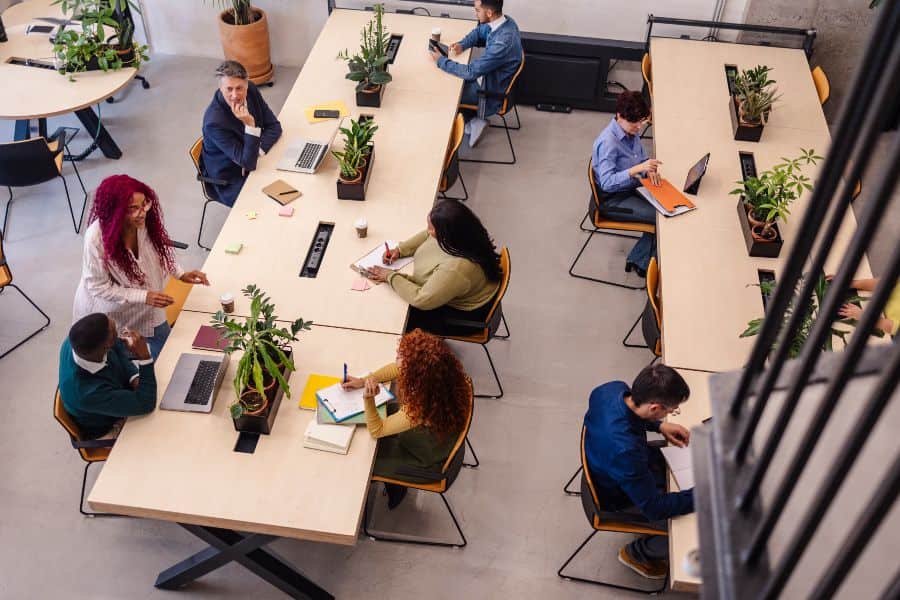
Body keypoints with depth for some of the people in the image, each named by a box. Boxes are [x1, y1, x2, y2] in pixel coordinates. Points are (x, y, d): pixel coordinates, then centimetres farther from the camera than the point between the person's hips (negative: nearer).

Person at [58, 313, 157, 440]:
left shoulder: (78, 342, -27)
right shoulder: (91, 393, -44)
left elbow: (118, 347, -6)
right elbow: (146, 404, -35)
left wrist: (134, 377, -20)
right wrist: (144, 357, -43)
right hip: (106, 429, -6)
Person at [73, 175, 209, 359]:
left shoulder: (147, 220, -21)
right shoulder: (96, 238, -33)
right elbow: (98, 287, -23)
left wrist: (181, 274, -9)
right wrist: (144, 296, -29)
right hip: (111, 317, -4)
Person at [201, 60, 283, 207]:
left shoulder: (251, 90, -12)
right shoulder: (214, 121, -30)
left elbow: (274, 126, -3)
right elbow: (248, 163, -28)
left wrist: (257, 152, -19)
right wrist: (250, 125, -39)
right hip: (231, 182, -6)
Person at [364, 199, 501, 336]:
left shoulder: (457, 268, -43)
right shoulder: (459, 233, -18)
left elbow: (421, 300, -33)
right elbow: (427, 235, 5)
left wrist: (391, 277, -22)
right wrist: (400, 250, -6)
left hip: (463, 315, -8)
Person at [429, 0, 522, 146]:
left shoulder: (502, 43, -37)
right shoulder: (503, 21, -11)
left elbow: (470, 72, -31)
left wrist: (441, 61, -20)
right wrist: (462, 44, -7)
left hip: (491, 90, -8)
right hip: (492, 76, 8)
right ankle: (473, 120, 21)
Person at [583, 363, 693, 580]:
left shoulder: (613, 389, -24)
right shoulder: (625, 450, -45)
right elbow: (654, 507, -29)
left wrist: (659, 426, -7)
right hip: (621, 499, -7)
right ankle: (637, 553, 23)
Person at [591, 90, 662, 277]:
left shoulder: (632, 132, 0)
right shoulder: (607, 142, -26)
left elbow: (642, 157, 14)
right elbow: (607, 182, -31)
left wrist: (649, 170, -9)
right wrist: (637, 169, -40)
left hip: (631, 189, 9)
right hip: (611, 200, -9)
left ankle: (638, 259, 4)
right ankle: (640, 261, 5)